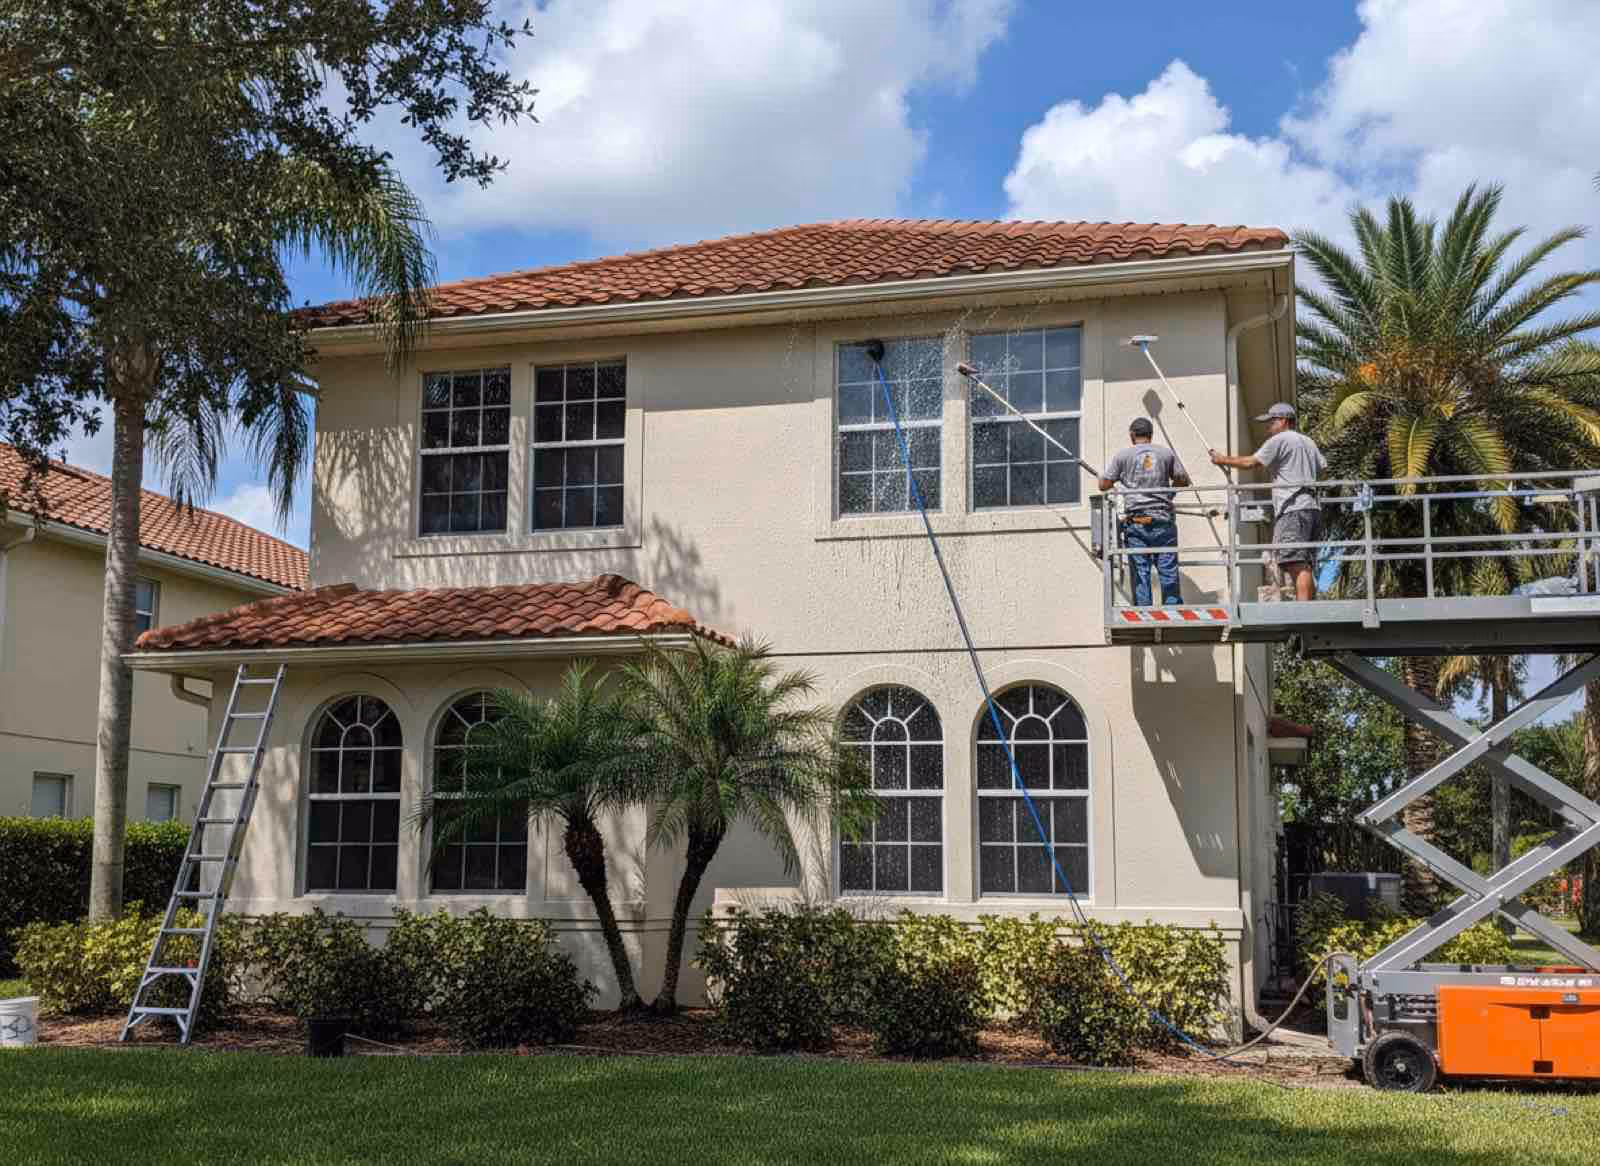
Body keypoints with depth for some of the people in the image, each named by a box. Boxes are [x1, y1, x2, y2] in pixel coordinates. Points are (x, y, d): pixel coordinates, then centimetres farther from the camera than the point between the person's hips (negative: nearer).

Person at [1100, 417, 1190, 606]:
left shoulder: (1123, 455, 1)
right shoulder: (1166, 453, 6)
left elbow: (1104, 485, 2)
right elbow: (1183, 480, 11)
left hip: (1136, 522, -1)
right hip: (1162, 520, 1)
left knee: (1140, 572, 1)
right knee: (1169, 572, 3)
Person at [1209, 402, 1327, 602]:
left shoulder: (1279, 440, -2)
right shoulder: (1309, 442, 23)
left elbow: (1251, 463, -5)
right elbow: (1324, 468, 31)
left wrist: (1223, 460, 6)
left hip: (1292, 509, -9)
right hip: (1313, 507, 9)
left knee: (1297, 564, -16)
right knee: (1306, 565, 9)